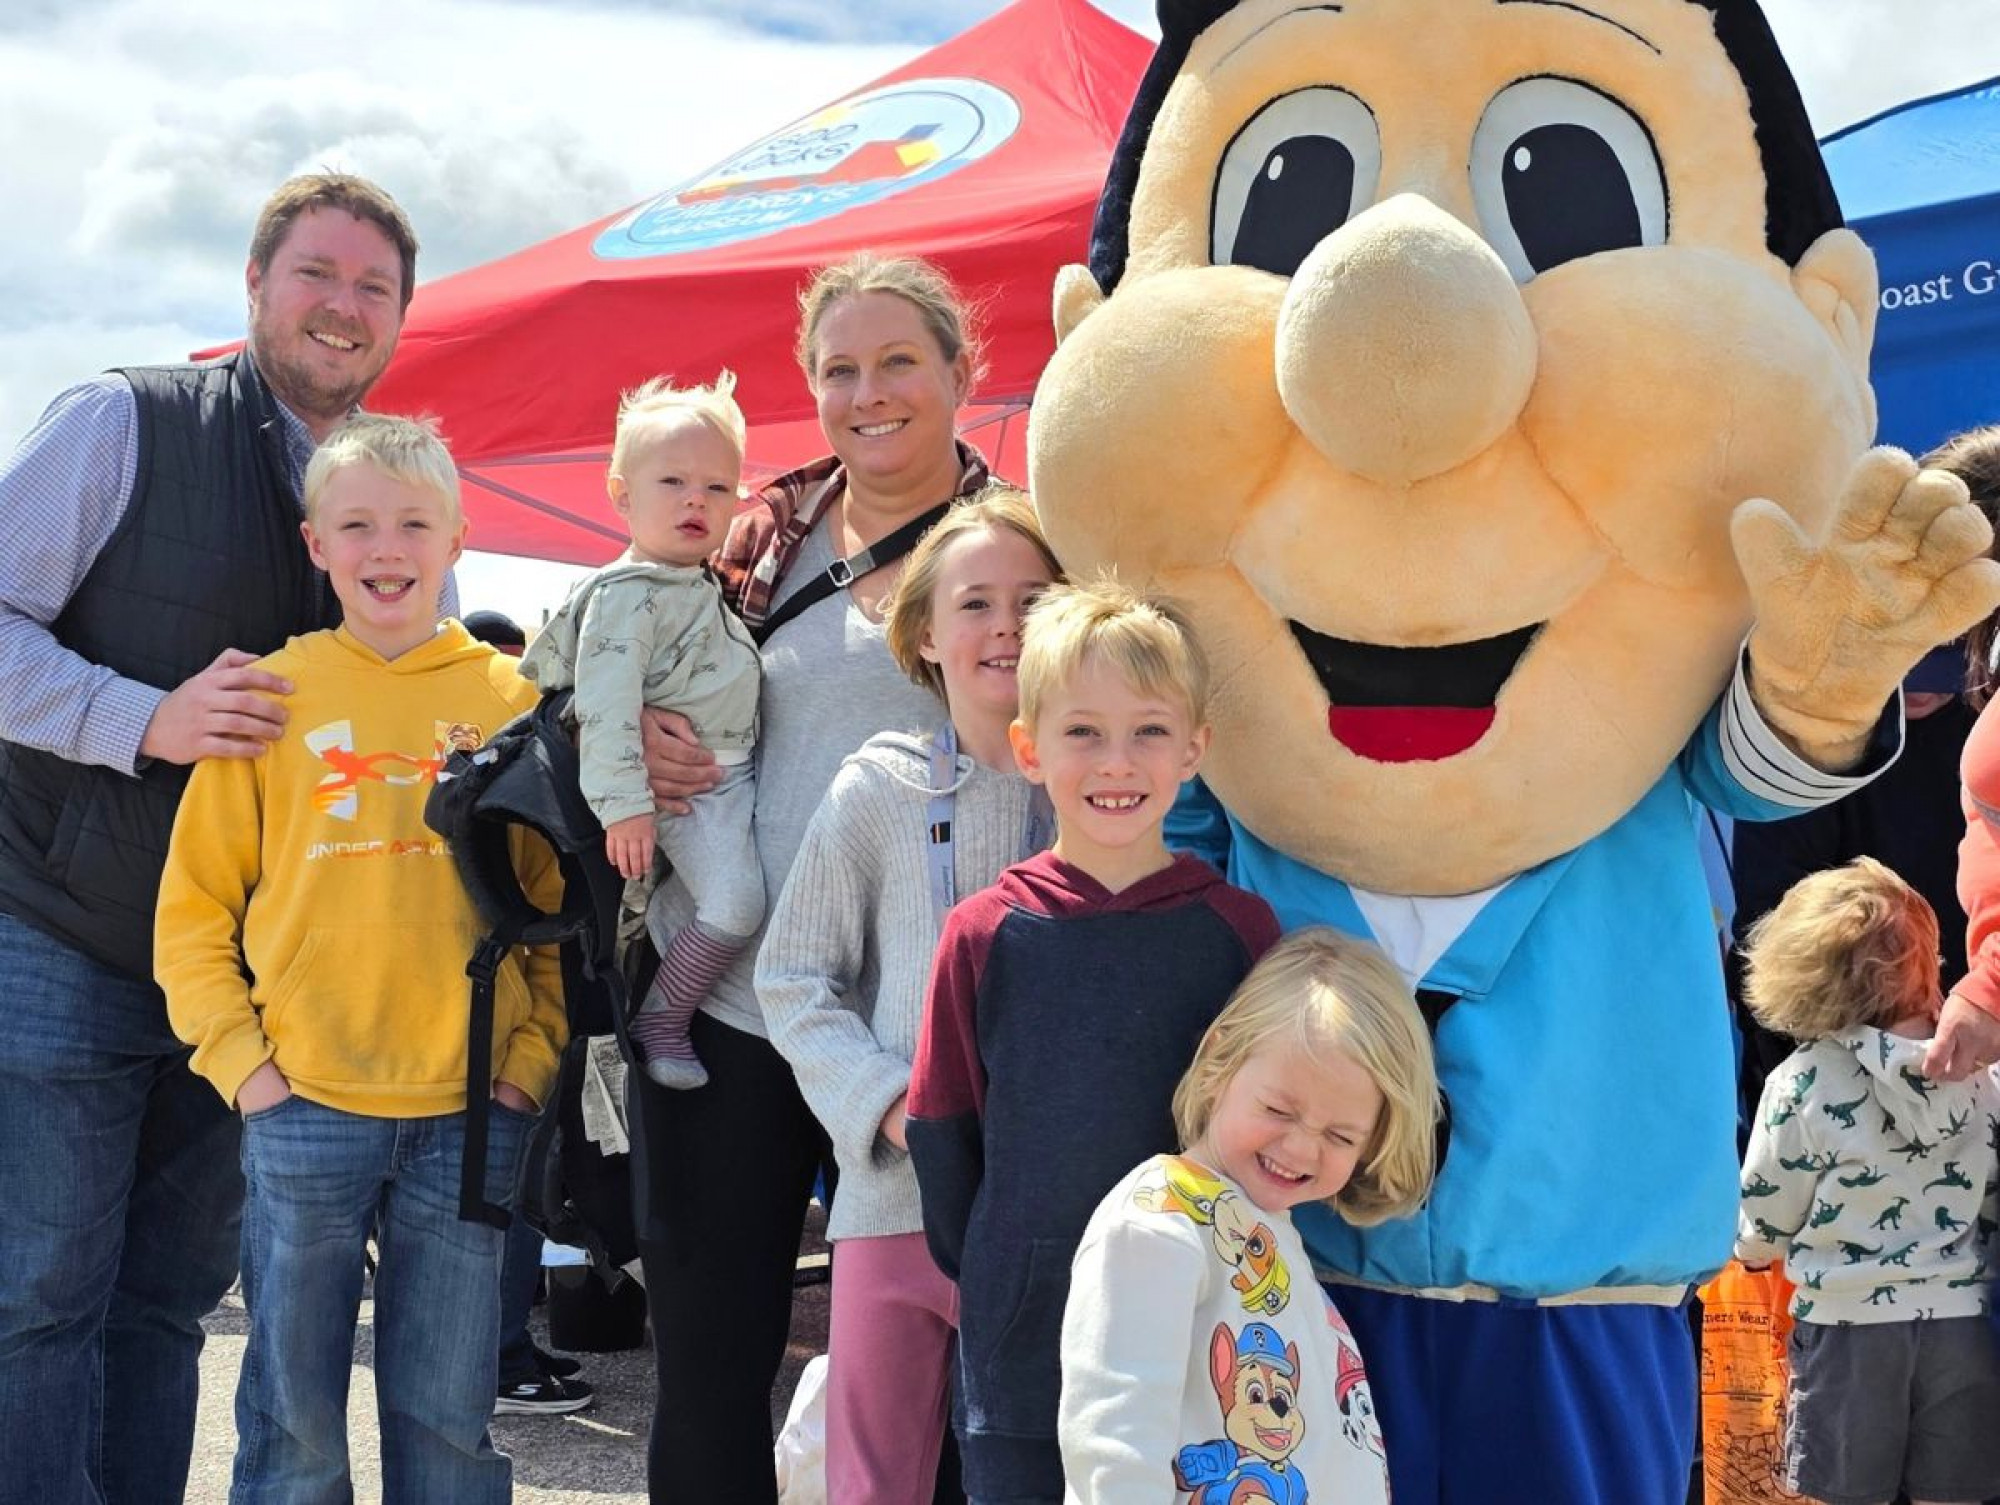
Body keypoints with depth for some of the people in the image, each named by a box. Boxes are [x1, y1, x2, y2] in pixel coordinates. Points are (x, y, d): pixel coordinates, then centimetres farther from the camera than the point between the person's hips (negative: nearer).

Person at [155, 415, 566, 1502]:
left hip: (469, 1115, 1)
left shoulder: (514, 698, 5)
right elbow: (191, 909, 4)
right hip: (304, 1112, -1)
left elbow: (558, 902, 8)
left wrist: (532, 1057, -1)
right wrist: (241, 1063, -4)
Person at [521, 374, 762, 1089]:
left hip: (736, 775, 9)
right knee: (733, 907, -21)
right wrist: (624, 803, -25)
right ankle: (660, 1021, -4)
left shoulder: (704, 592, 16)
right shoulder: (625, 594, -12)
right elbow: (606, 702, -20)